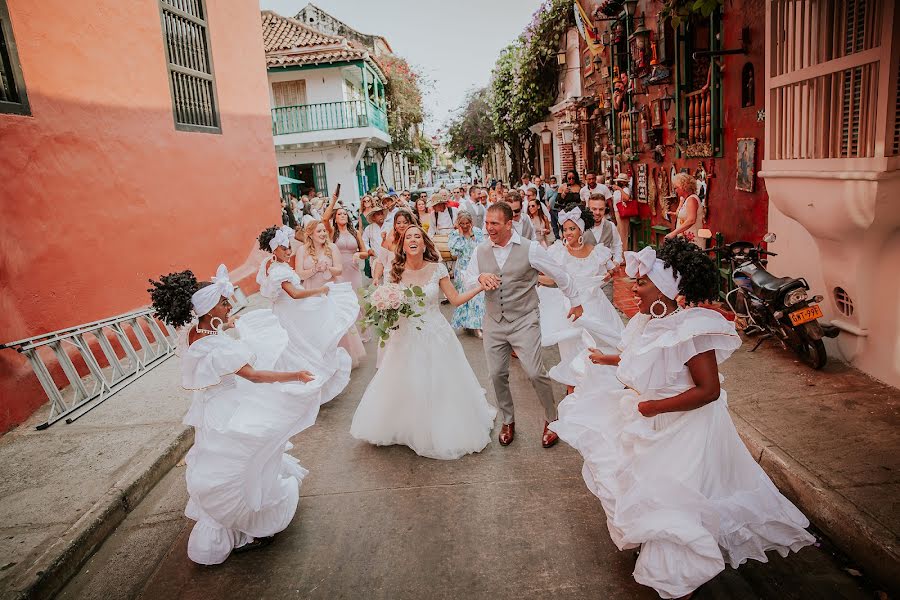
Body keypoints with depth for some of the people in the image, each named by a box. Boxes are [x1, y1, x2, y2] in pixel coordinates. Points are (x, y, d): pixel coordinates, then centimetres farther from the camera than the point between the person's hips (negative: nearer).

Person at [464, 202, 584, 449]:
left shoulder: (530, 248, -8)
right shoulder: (480, 251, 3)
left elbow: (560, 275, 1)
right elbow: (467, 279, 9)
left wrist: (576, 302, 10)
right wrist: (480, 278, -15)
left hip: (524, 321, -4)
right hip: (493, 322, 4)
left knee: (535, 373, -7)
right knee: (497, 375, 9)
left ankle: (551, 420, 18)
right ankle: (508, 421, 31)